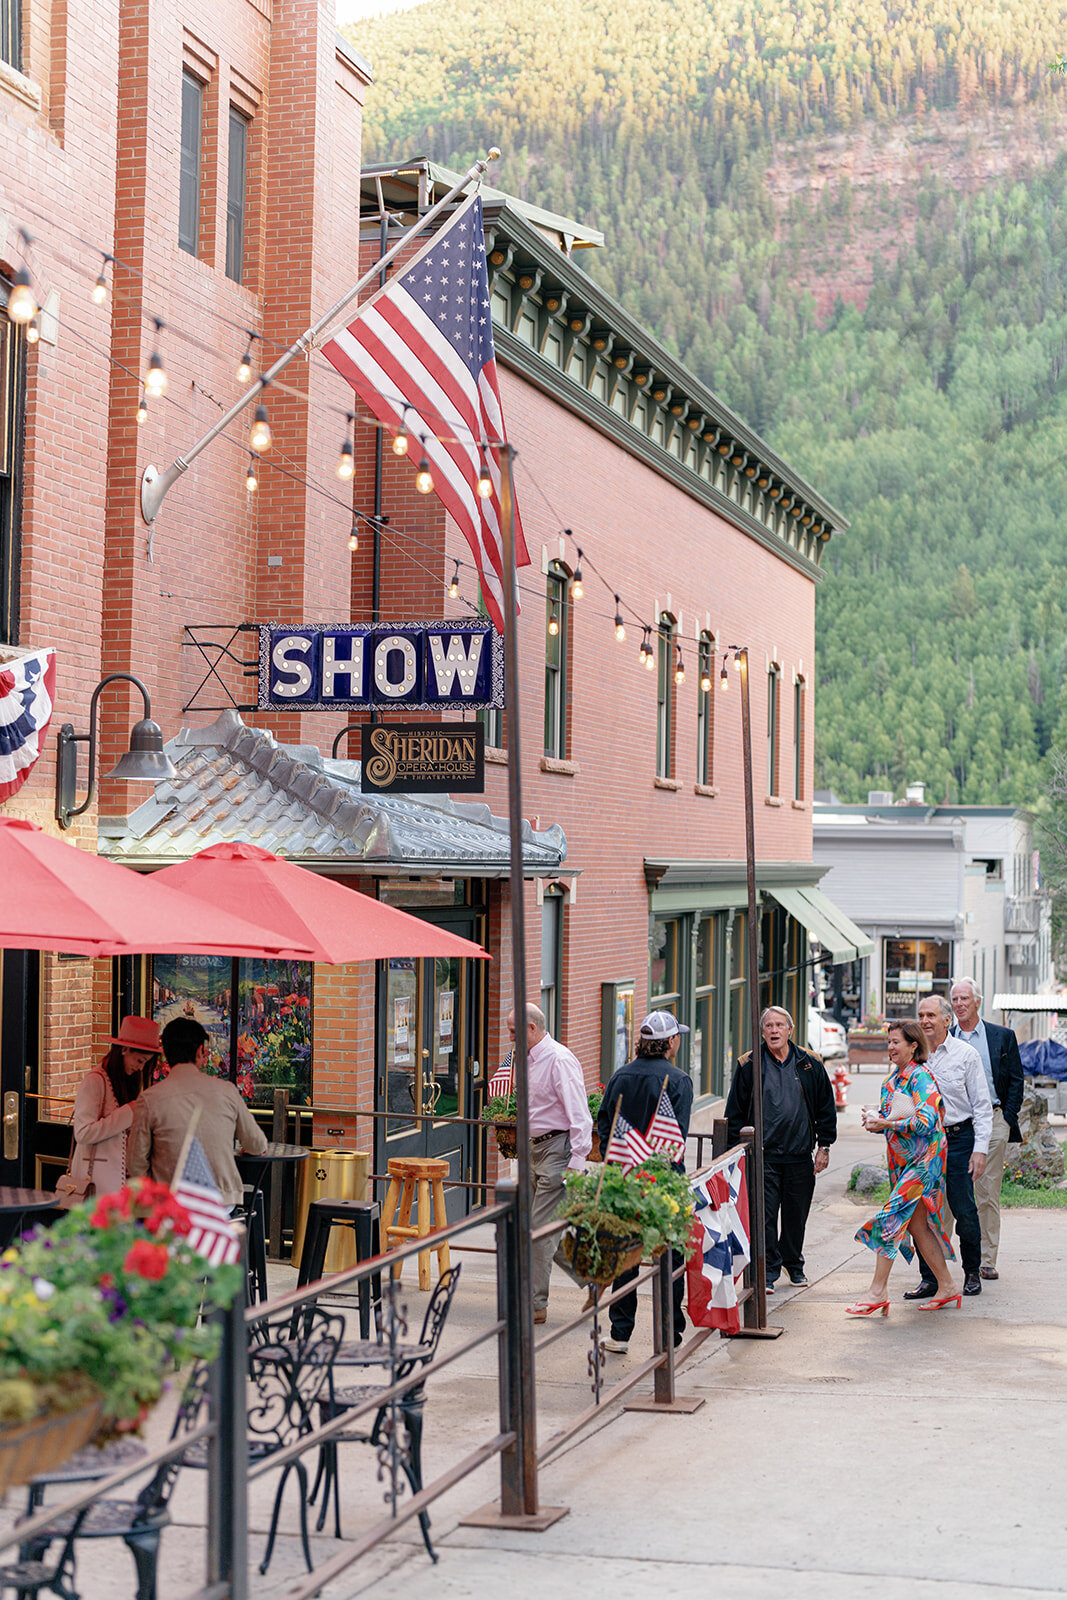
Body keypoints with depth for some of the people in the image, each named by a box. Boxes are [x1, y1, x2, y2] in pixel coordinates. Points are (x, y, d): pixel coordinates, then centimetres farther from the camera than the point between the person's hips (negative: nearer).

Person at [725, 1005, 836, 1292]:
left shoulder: (810, 1064, 4)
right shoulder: (749, 1065, 0)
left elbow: (826, 1108, 10)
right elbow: (735, 1111, 4)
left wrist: (824, 1147, 5)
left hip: (800, 1156, 2)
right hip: (763, 1155, -2)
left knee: (796, 1215, 11)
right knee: (765, 1215, -4)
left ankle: (794, 1263, 30)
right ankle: (769, 1269, 6)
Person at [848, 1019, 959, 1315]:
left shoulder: (920, 1078, -14)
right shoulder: (893, 1078, 13)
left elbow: (925, 1121, -23)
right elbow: (888, 1118, 19)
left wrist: (886, 1124, -22)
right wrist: (873, 1121, -3)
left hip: (922, 1161, -9)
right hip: (902, 1160, 9)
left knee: (892, 1218, -13)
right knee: (916, 1224, 10)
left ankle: (877, 1293, -11)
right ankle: (947, 1288, 19)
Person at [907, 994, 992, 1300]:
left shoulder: (966, 1054, -1)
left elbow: (982, 1105, -1)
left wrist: (980, 1149, -8)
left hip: (957, 1139, -3)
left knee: (964, 1212, -3)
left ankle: (972, 1272, 16)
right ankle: (930, 1278, 9)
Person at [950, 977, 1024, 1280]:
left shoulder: (1003, 1037, 8)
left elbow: (1016, 1081, 7)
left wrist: (1007, 1118, -3)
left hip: (992, 1121, 0)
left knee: (988, 1195, 2)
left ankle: (987, 1261, 8)